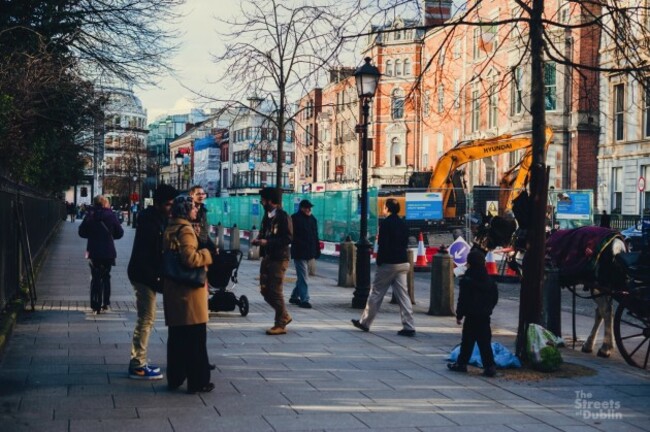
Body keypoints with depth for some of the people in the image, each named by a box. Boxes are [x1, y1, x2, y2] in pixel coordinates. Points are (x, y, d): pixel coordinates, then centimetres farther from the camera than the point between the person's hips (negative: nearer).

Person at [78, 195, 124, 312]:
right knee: (106, 276, 16)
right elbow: (120, 233, -1)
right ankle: (106, 303, 16)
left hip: (94, 252, 0)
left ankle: (96, 305, 1)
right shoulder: (111, 215, -5)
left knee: (95, 277, 7)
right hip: (108, 252, 1)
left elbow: (82, 232, -1)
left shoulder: (90, 215, -5)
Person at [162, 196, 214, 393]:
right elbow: (190, 258, -26)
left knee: (176, 337, 15)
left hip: (172, 292, 9)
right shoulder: (185, 230, -16)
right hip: (189, 291, -9)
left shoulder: (169, 230, 12)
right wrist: (207, 253, -12)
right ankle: (198, 381, 4)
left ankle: (174, 378, 22)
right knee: (196, 338, -1)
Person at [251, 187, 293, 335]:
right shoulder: (267, 216, 13)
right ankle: (284, 316, 25)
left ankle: (280, 325, 5)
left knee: (275, 291, -5)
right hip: (267, 257, 9)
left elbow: (288, 238, -18)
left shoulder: (283, 216, -12)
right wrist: (258, 240, 2)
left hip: (279, 259, -8)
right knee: (265, 290, 10)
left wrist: (267, 242, -21)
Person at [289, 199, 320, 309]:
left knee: (302, 276, 16)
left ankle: (294, 297, 28)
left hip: (309, 253, 7)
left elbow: (315, 237, 17)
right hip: (299, 253, -7)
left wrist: (317, 250, 12)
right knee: (303, 277, -8)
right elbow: (293, 236, -14)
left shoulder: (312, 219, 13)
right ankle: (304, 300, -6)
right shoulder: (295, 219, -8)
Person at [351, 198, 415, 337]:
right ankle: (408, 327, -1)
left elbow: (383, 245, -16)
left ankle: (365, 322, 16)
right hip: (402, 263, 6)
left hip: (388, 263, -6)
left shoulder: (385, 223, -12)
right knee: (403, 294, 4)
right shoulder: (403, 224, 9)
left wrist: (379, 262, -8)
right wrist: (401, 257, 15)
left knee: (376, 293, 5)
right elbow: (405, 243, 12)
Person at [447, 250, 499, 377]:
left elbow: (463, 300, -12)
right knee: (484, 341, 5)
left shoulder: (467, 280, -13)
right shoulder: (489, 281, 6)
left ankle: (461, 363, 14)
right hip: (485, 316, 5)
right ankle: (489, 366, 0)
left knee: (467, 341, 5)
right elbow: (495, 298, 13)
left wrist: (459, 315, -4)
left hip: (471, 316, -5)